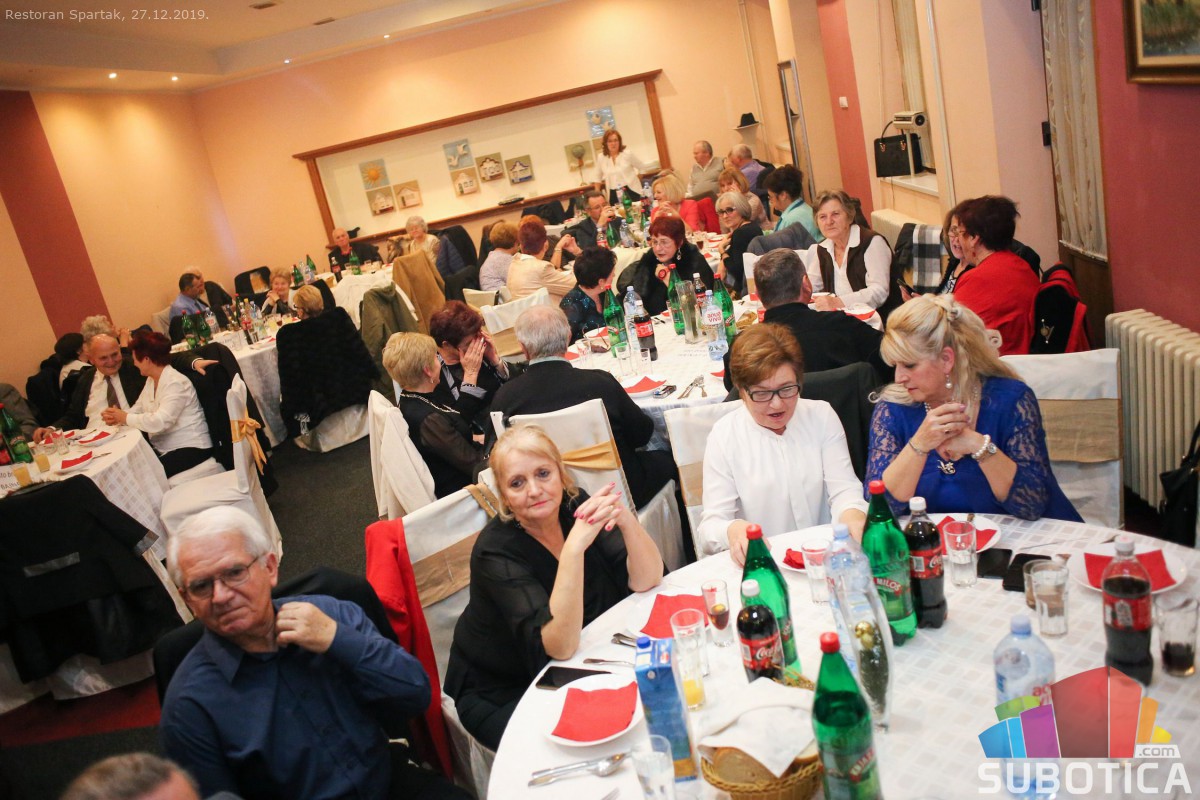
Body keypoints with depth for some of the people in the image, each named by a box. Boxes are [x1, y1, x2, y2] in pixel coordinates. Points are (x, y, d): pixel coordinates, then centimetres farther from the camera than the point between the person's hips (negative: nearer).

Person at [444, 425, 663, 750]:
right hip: (502, 696, -5)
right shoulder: (496, 551, -25)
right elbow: (561, 646, -34)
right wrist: (574, 546, -45)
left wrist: (626, 520, -35)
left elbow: (646, 581, -16)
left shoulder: (575, 506, -12)